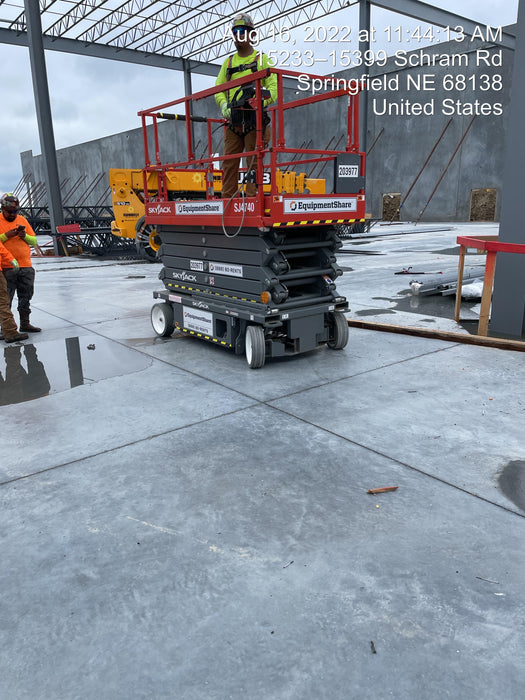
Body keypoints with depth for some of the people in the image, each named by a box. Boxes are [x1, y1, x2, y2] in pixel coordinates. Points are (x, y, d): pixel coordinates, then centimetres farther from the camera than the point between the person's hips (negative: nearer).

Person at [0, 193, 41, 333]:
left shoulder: (22, 220, 12)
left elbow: (34, 241, 12)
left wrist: (25, 236, -6)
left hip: (26, 267, 5)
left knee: (25, 297, 10)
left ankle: (25, 323, 20)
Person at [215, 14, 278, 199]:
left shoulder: (262, 59, 10)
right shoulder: (228, 62, 21)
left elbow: (273, 86, -1)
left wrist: (261, 102, -21)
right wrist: (224, 104, -7)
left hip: (254, 119, -4)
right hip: (233, 119, 4)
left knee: (254, 162, -6)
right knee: (229, 161, 0)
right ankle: (227, 200, 3)